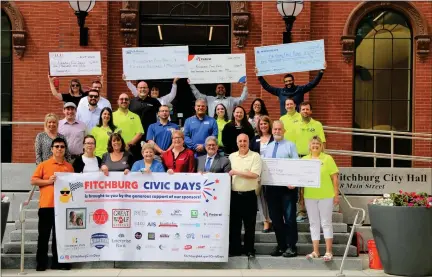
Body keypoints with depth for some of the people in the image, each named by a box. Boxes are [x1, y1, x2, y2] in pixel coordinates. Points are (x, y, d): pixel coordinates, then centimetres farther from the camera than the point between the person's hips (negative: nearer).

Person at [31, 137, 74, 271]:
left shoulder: (69, 166, 10)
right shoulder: (44, 164, 2)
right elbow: (33, 181, 0)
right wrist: (48, 181, -12)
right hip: (46, 205, -2)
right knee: (44, 235, 2)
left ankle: (58, 262, 15)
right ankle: (41, 263, 11)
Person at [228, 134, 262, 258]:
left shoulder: (255, 156, -4)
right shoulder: (231, 156, 10)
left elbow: (254, 175, -15)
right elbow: (227, 173, 13)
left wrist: (236, 173, -15)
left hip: (249, 195, -3)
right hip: (234, 195, 4)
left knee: (250, 224, 5)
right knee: (234, 223, 9)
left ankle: (249, 250, 16)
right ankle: (234, 249, 18)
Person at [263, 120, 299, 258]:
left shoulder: (290, 146, 0)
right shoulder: (268, 148, 17)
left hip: (287, 186, -5)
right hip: (271, 186, 5)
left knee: (289, 217, -2)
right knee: (275, 218, 10)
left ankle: (291, 246, 6)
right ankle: (281, 245, 20)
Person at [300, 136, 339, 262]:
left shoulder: (327, 158, 1)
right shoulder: (304, 159, 8)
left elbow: (334, 178, 0)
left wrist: (336, 194, -4)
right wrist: (301, 194, 7)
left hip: (326, 196, -3)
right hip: (309, 196, 3)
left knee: (326, 223, 2)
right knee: (314, 223, 8)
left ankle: (328, 252, 8)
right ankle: (315, 251, 15)